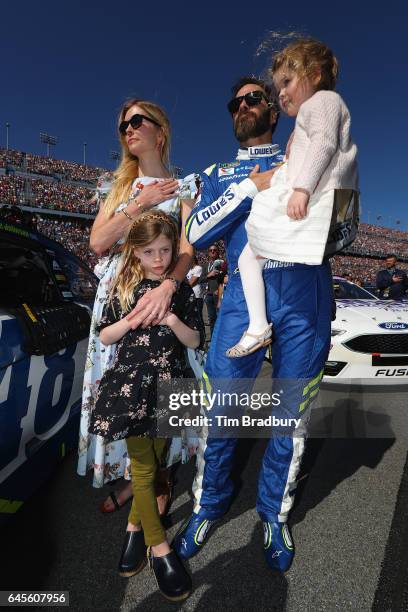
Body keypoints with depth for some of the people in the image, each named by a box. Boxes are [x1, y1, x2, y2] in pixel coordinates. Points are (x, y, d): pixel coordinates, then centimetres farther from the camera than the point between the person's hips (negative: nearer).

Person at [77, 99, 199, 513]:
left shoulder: (183, 188, 6)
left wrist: (167, 286, -30)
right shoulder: (117, 185, 17)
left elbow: (188, 247, -10)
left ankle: (159, 478, 24)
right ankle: (130, 475, 26)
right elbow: (98, 243, 3)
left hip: (162, 291, -3)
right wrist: (140, 203, -4)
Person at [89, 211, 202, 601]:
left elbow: (194, 341, 1)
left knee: (153, 460, 14)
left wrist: (172, 319, -16)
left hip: (167, 384, 1)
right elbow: (104, 337, 4)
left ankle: (135, 526, 41)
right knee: (143, 467, 5)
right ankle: (159, 549, 24)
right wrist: (133, 318, -13)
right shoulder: (124, 289, 1)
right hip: (130, 383, -1)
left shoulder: (182, 290, 1)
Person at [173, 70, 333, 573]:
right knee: (218, 408, 2)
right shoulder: (218, 173, 20)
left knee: (291, 414, 9)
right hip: (245, 291, 0)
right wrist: (252, 185, -5)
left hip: (306, 293, 1)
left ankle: (274, 514, 34)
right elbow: (196, 233, 2)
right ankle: (209, 504, 31)